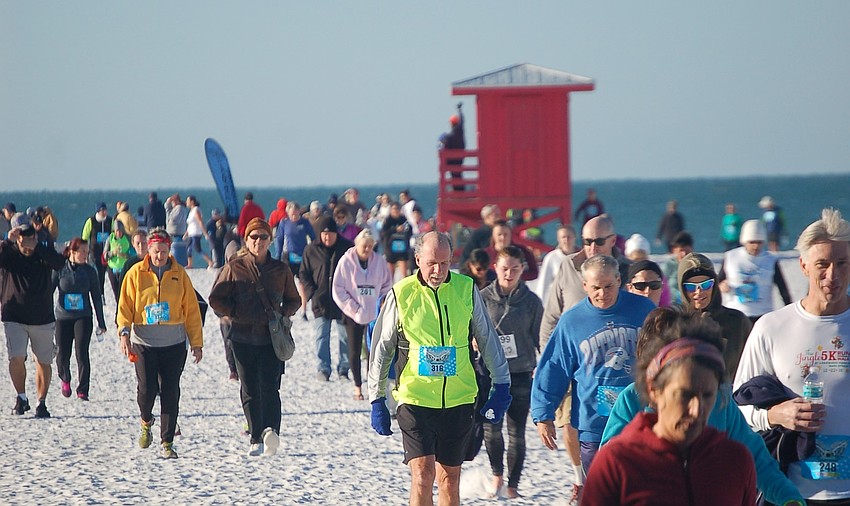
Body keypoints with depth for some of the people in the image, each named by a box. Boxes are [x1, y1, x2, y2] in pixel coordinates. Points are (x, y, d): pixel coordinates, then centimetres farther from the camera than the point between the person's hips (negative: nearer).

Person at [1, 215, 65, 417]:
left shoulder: (43, 255, 0)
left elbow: (59, 263, -20)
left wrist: (36, 247, -31)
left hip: (43, 317, 1)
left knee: (44, 361, 5)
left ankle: (41, 403, 17)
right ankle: (21, 398, 1)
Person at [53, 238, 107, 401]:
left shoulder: (89, 271, 2)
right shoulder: (59, 269, -2)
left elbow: (96, 297, 7)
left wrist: (101, 323, 7)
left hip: (83, 317, 0)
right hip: (62, 317, 0)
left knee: (82, 353, -13)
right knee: (62, 353, 5)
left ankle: (82, 390, -8)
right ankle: (65, 380, 36)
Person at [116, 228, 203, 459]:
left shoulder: (179, 274, 5)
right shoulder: (136, 274, 2)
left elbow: (191, 310, 8)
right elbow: (125, 307, 2)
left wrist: (196, 343, 5)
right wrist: (124, 333, -13)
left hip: (174, 344, 1)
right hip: (143, 343, -1)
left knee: (170, 393, -1)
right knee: (146, 389, -11)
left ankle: (167, 442, 7)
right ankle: (146, 422, 22)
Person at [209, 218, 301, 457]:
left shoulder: (281, 270, 8)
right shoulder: (234, 268, 4)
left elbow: (294, 300, 19)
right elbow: (216, 298, 7)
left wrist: (282, 314, 0)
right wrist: (236, 313, -6)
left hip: (272, 338, -1)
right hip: (243, 337, 1)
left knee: (270, 388, -16)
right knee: (250, 392, 3)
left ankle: (271, 432, -29)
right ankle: (256, 440, 9)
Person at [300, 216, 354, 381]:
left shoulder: (347, 248, 0)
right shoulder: (311, 250, 2)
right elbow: (303, 274, 8)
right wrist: (312, 292, -5)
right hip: (321, 301, 0)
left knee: (345, 336, 5)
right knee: (322, 336, -2)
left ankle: (343, 369, 13)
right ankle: (323, 369, 2)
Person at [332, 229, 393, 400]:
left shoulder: (379, 261, -2)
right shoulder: (346, 261, -7)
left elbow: (387, 286, 8)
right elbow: (338, 290, -4)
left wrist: (380, 306, -4)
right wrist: (353, 307, -10)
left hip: (374, 314, 1)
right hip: (353, 315, -1)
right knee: (355, 351, 5)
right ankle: (357, 386, 15)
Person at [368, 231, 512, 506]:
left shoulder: (466, 290, 1)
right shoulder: (401, 295, -3)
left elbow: (487, 339, 12)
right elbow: (381, 348, 4)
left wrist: (501, 383, 10)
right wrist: (377, 398, 2)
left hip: (458, 399, 2)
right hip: (415, 398, -2)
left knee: (449, 478, 9)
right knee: (423, 474, -13)